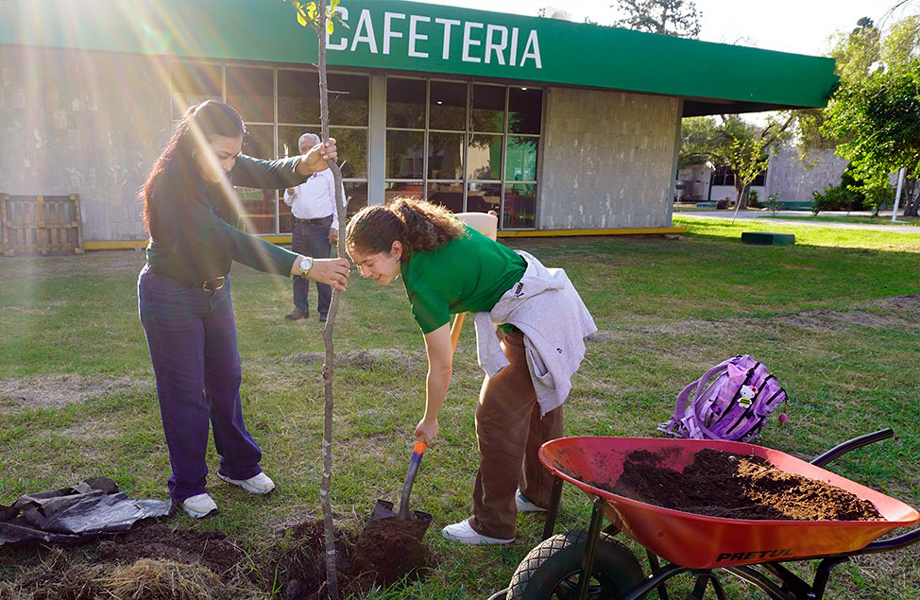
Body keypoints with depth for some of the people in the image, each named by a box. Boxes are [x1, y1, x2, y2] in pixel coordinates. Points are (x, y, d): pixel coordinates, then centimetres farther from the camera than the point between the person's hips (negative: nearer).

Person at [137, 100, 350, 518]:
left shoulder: (220, 166, -9)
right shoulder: (170, 186, -31)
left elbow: (268, 174, -16)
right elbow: (232, 242, -40)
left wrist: (305, 164, -41)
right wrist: (307, 267, -47)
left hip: (215, 291, 7)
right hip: (171, 297, -7)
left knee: (226, 379, 15)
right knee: (184, 392, 3)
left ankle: (238, 466, 32)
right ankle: (187, 487, 20)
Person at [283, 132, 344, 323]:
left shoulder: (329, 170, 2)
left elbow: (339, 200, -2)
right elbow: (288, 201, 23)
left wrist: (335, 226, -10)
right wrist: (290, 193, -1)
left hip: (320, 226, -5)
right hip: (299, 226, 5)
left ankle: (325, 310, 4)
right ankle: (300, 308, 16)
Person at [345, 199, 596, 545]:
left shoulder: (422, 283, -24)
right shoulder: (432, 228, -2)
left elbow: (441, 367, -15)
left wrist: (429, 421, 2)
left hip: (533, 319, -10)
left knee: (497, 415, -2)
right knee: (539, 402, 23)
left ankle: (494, 526, 12)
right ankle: (541, 493, 42)